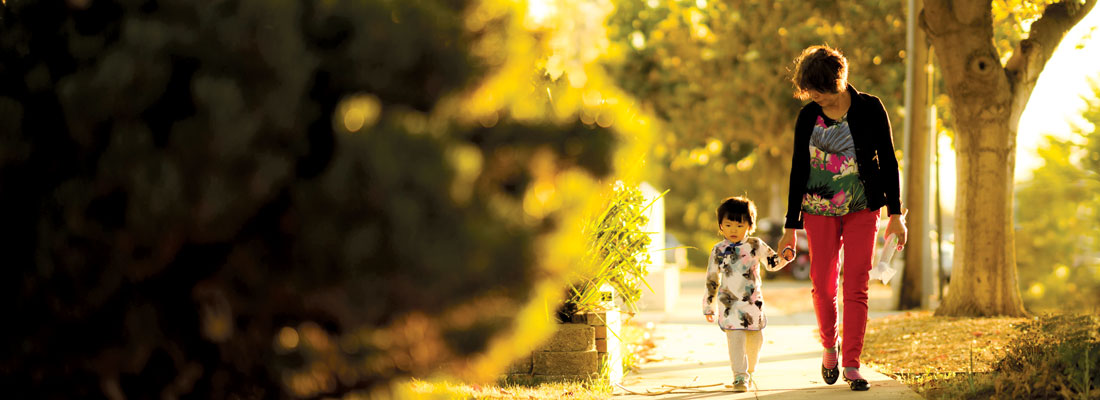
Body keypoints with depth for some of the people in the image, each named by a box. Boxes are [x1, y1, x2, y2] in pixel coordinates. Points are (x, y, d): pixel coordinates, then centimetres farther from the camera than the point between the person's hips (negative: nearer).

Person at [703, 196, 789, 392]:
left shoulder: (756, 246, 1)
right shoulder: (718, 251, 0)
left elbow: (773, 263, 12)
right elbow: (712, 280, 7)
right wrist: (708, 306, 9)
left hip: (753, 303, 2)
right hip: (730, 304, -2)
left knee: (755, 339, 12)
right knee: (735, 339, -14)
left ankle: (748, 371, 34)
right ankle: (739, 377, -13)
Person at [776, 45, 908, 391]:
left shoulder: (869, 109, -5)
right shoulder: (808, 117, 0)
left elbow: (888, 161, 0)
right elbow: (798, 169, 4)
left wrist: (895, 214, -5)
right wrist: (791, 226, 3)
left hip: (862, 209, -1)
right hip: (819, 210, 2)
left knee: (856, 286, -6)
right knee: (823, 284, 1)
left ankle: (852, 364, -3)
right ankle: (829, 347, 26)